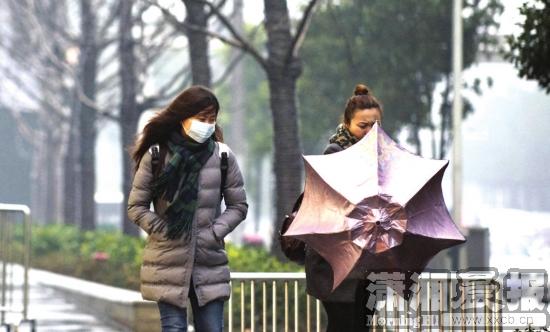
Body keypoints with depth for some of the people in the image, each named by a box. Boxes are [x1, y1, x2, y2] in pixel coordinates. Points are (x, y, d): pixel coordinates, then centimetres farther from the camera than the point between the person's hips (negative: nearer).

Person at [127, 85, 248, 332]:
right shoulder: (156, 155, -2)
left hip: (210, 264, 1)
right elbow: (136, 207, 3)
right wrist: (164, 231, -7)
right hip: (168, 263, -1)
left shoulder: (222, 156, 2)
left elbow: (238, 206, 8)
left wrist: (214, 232, -5)